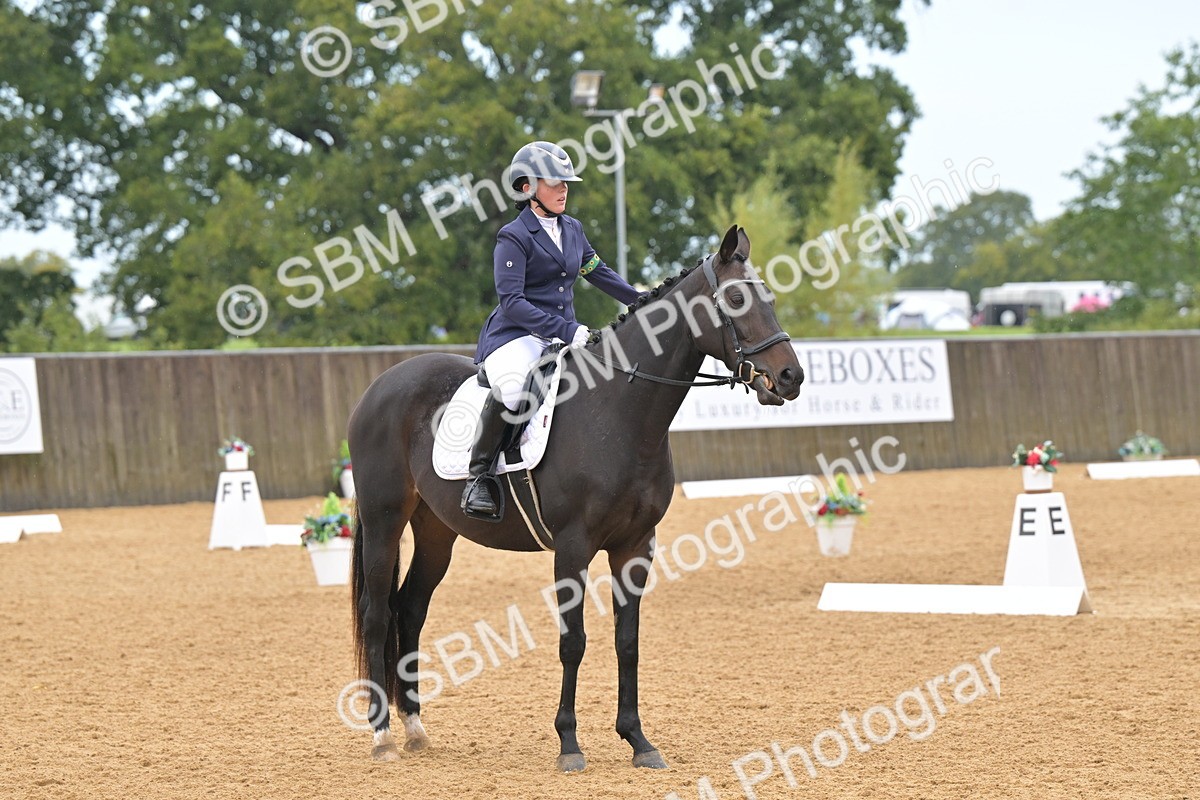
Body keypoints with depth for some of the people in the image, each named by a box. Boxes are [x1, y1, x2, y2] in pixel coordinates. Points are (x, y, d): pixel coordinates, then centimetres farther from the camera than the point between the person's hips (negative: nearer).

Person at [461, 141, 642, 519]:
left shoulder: (572, 229, 14)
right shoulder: (514, 237, -8)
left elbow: (600, 274, 27)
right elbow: (511, 301, -17)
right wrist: (566, 329, -25)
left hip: (564, 336, 8)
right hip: (515, 335, -7)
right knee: (512, 388, -38)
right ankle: (478, 477, -22)